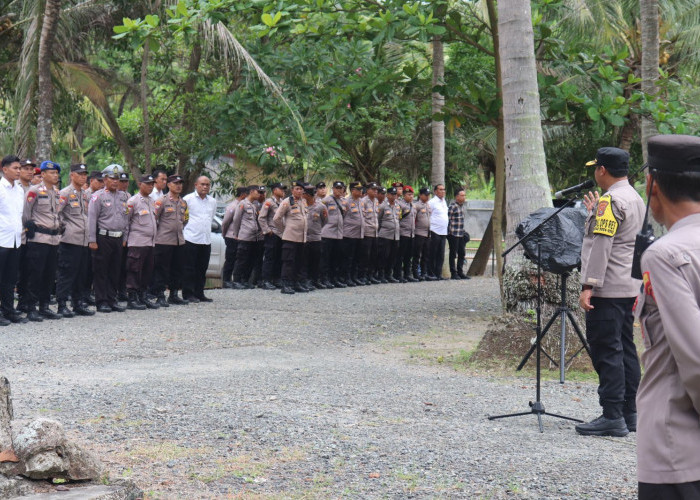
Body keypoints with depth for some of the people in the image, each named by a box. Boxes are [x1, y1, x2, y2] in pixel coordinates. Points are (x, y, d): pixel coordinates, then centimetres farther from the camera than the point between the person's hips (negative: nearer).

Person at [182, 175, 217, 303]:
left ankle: (199, 293, 15)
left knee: (202, 269, 8)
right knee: (189, 268, -2)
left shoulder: (212, 201, 15)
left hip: (206, 240, 6)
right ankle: (188, 294, 2)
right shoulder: (188, 199, -3)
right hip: (191, 239, -5)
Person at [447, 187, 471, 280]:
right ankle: (453, 273, 6)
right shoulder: (452, 206, -12)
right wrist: (450, 232, -13)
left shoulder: (463, 206, 13)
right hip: (453, 234, -8)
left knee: (461, 254, 11)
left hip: (461, 234, 8)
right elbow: (448, 220, -13)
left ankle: (460, 272, 20)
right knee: (453, 254, 0)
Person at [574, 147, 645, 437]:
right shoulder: (636, 199, 17)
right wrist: (595, 214, 31)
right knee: (625, 349, 12)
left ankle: (612, 418, -9)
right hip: (630, 287, 10)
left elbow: (601, 246, -21)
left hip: (608, 290, -10)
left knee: (606, 351, -9)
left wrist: (588, 286, -22)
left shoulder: (610, 200, -14)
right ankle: (629, 414, 16)